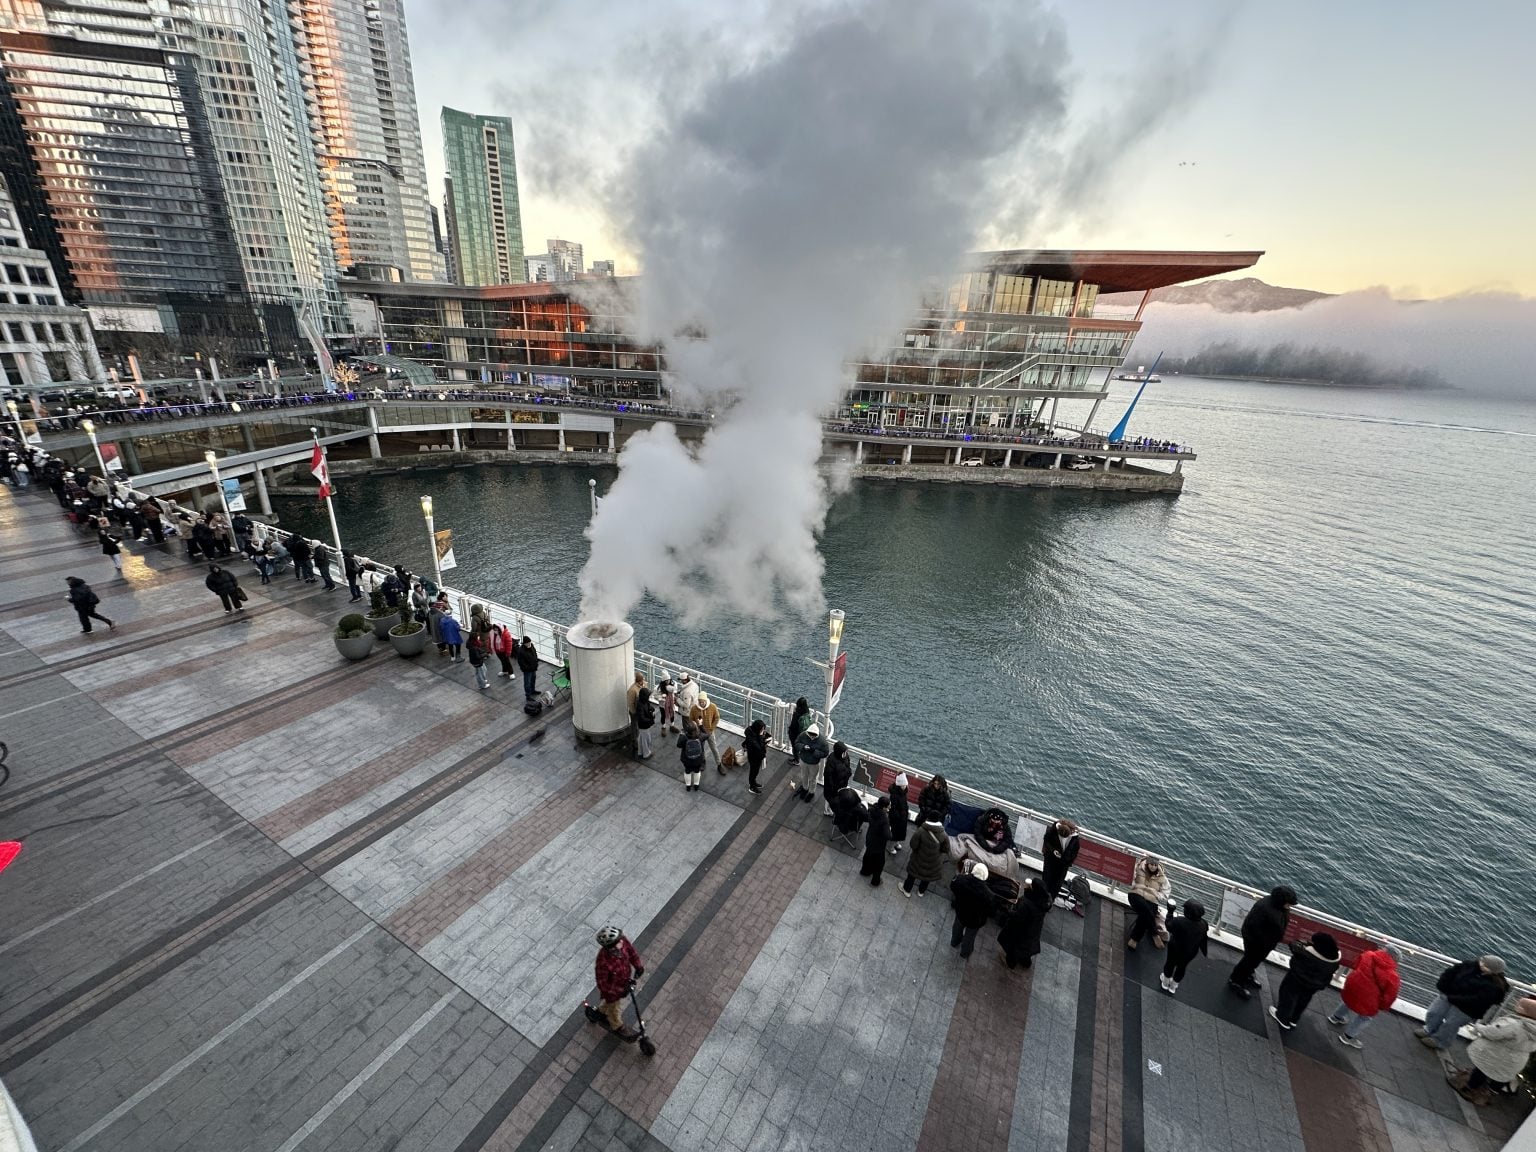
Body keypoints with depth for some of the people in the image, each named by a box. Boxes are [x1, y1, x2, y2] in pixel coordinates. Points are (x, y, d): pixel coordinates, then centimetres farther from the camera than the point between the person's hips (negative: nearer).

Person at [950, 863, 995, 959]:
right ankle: (965, 953, 55)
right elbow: (991, 911, -23)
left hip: (960, 911, 2)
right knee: (969, 936, 29)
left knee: (957, 927, 35)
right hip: (975, 919, -2)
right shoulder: (987, 894, -40)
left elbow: (952, 886, -7)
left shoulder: (961, 879, -31)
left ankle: (954, 942, 62)